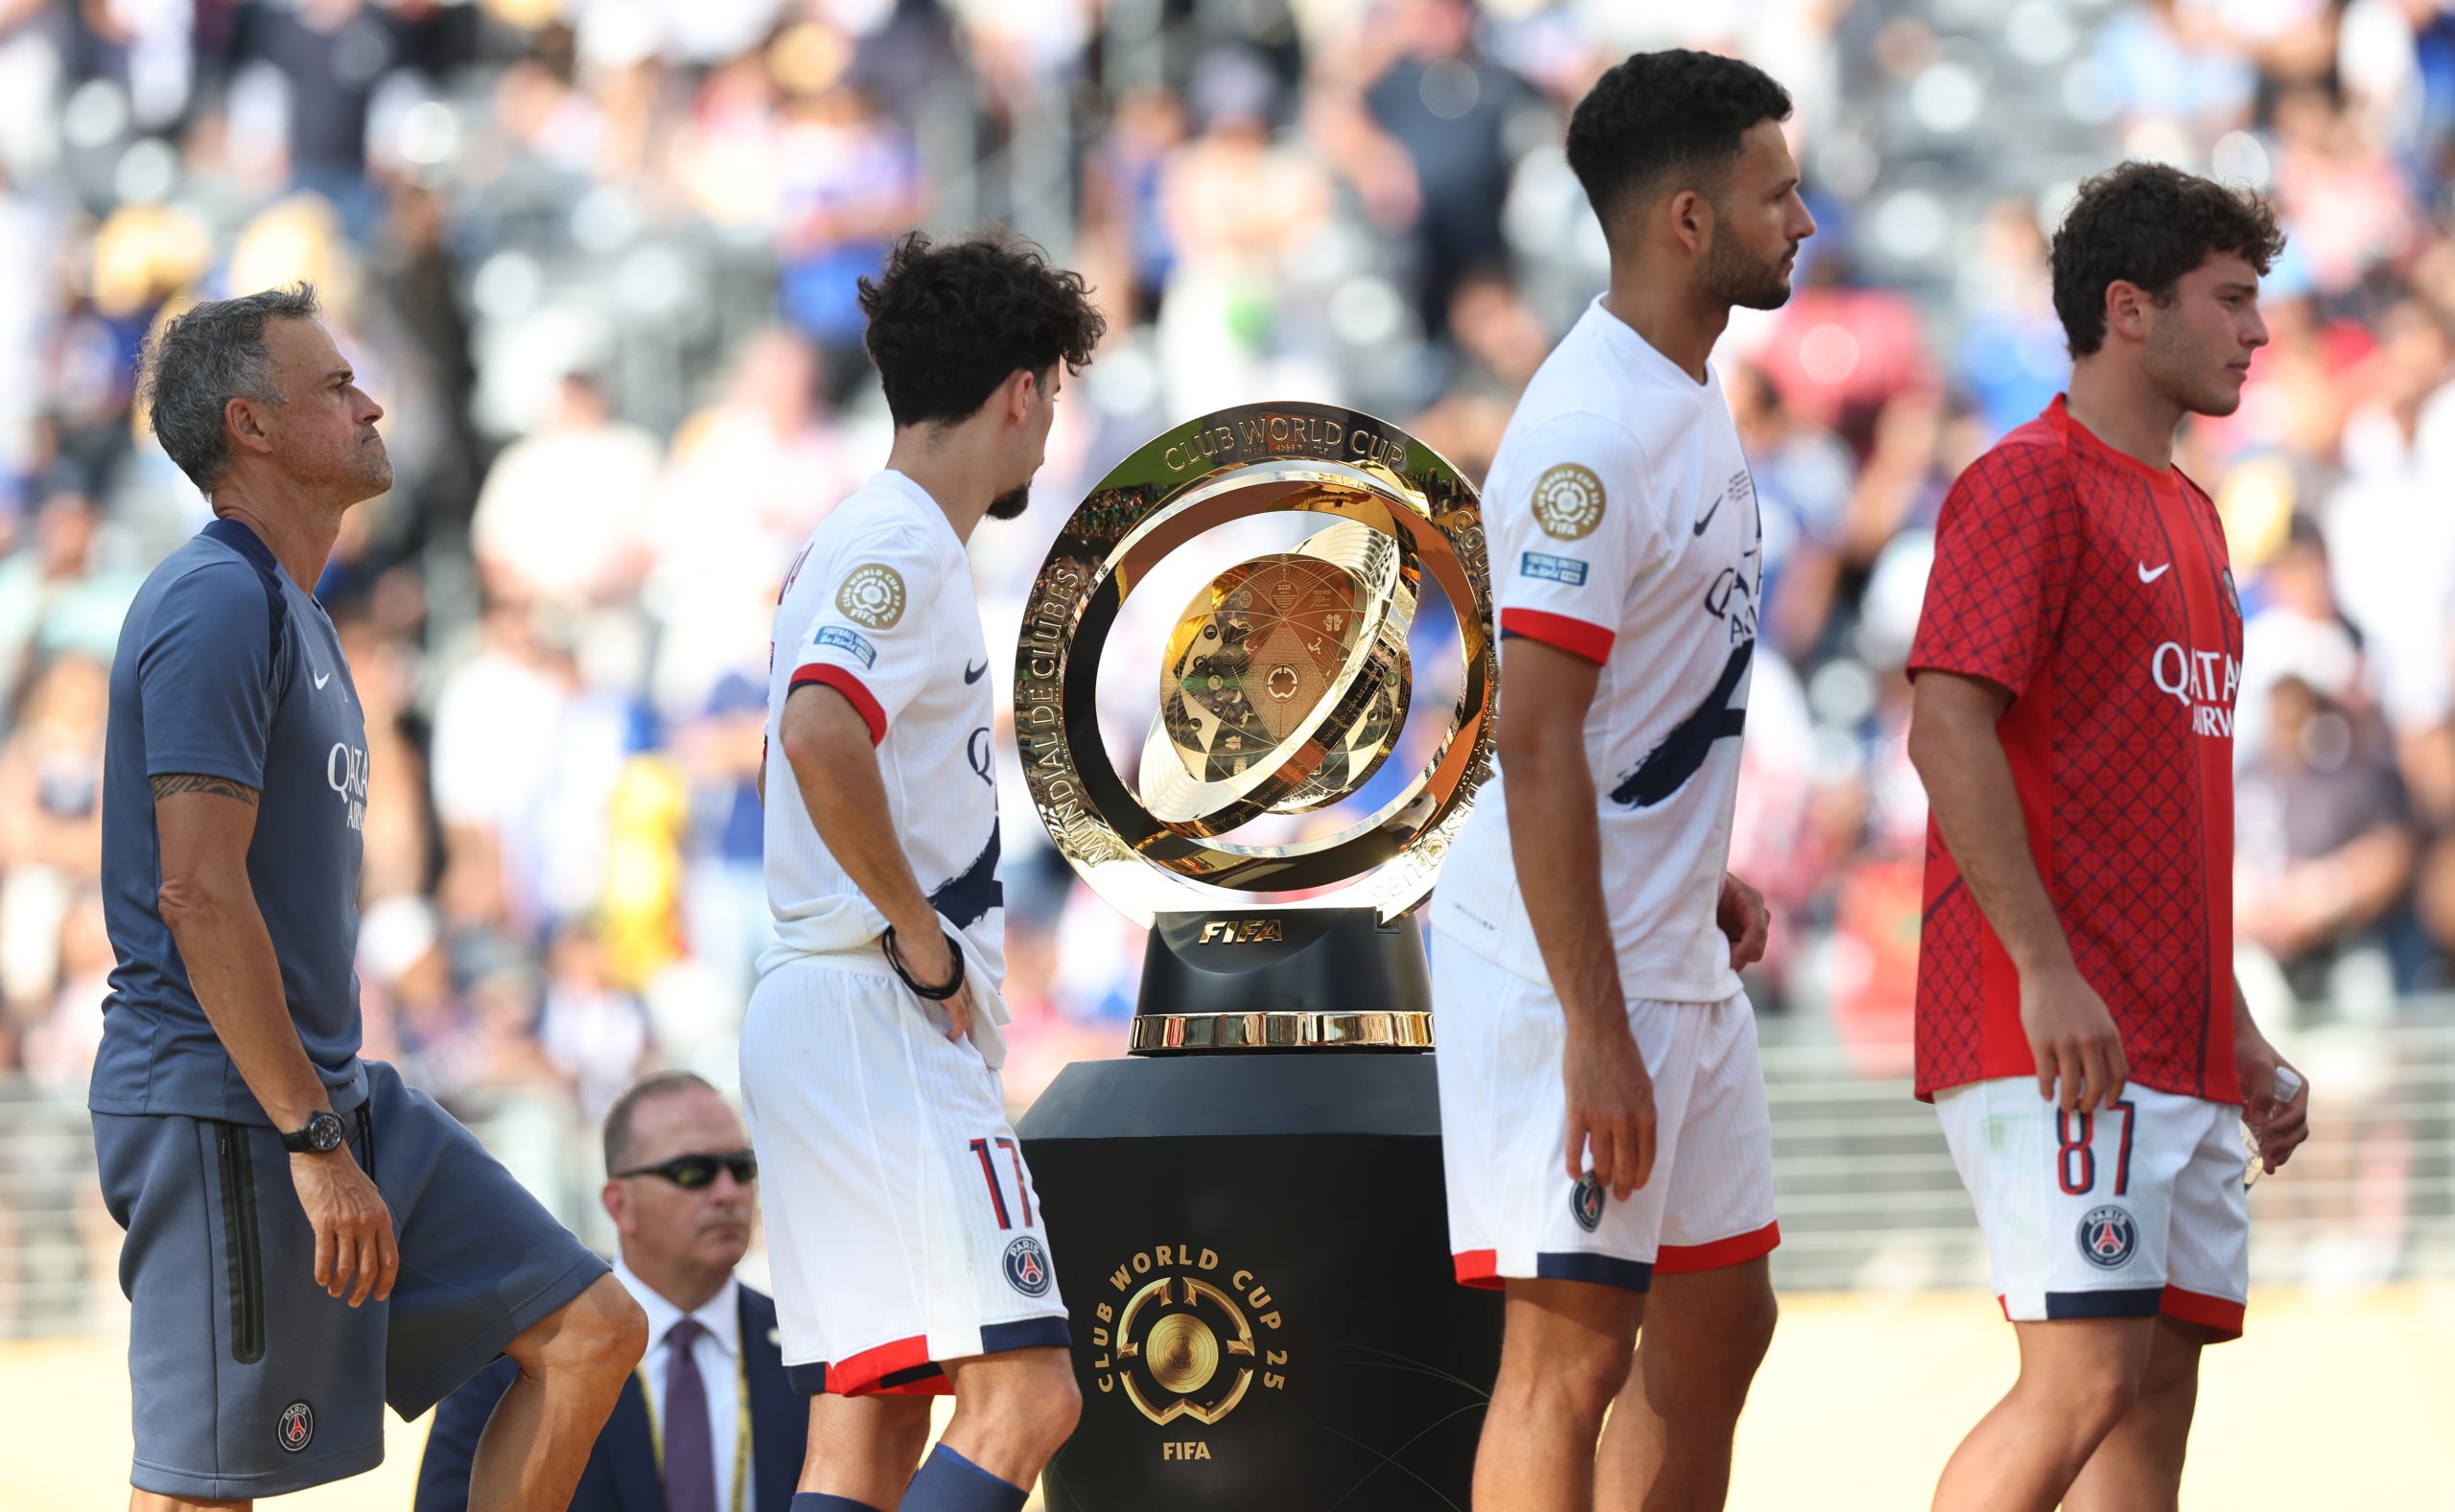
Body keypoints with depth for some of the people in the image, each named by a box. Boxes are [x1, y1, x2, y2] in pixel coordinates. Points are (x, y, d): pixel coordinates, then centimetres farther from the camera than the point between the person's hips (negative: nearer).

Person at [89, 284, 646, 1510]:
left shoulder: (291, 609, 19)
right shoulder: (218, 604, -13)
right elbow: (199, 894, -21)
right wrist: (313, 1143, -23)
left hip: (334, 1094, 10)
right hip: (221, 1104, -10)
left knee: (592, 1332, 5)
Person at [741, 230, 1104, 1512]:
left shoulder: (863, 543, 20)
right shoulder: (901, 550, -11)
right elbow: (819, 732, -29)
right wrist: (920, 933, -19)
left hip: (816, 1023, 10)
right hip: (877, 1021, -10)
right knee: (1022, 1394, -16)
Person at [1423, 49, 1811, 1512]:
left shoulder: (1695, 396, 11)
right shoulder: (1586, 435, -20)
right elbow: (1535, 743, -23)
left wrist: (1705, 874, 15)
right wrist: (1595, 1032, -25)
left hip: (1678, 957, 10)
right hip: (1569, 967, -10)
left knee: (1719, 1321, 14)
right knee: (1571, 1350, -8)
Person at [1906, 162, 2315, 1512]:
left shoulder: (2188, 518, 21)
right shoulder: (2030, 487, -7)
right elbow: (1947, 731, -17)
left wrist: (2235, 1027, 21)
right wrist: (2047, 970, -23)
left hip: (2177, 1052, 9)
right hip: (2059, 1040, -9)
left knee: (2163, 1383, 4)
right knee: (2087, 1376, -16)